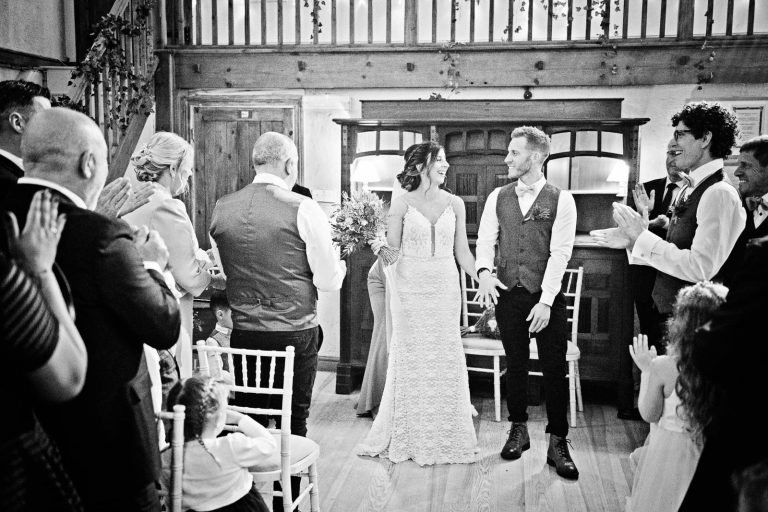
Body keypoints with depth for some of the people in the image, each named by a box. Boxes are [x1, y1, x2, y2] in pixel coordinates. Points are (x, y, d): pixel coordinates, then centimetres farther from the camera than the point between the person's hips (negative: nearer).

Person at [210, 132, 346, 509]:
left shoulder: (221, 209, 1)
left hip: (243, 333, 4)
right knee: (294, 422, 10)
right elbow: (329, 282, -9)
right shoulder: (303, 209, -12)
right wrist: (339, 265, 11)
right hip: (295, 333, -4)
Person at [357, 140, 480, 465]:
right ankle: (408, 437, 18)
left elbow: (462, 253, 9)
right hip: (410, 288, -2)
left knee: (446, 358, 4)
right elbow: (392, 251, 2)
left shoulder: (455, 204, 6)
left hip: (445, 289, 2)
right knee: (410, 359, 4)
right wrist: (380, 249, -19)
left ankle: (446, 436, 18)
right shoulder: (401, 205, -1)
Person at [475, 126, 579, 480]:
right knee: (515, 365, 12)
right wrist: (484, 271, -15)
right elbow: (485, 239, 7)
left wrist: (545, 301, -16)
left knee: (554, 370, 1)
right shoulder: (498, 197, 8)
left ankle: (557, 444, 11)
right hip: (508, 294, 3)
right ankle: (518, 430, 27)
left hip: (547, 297, -3)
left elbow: (560, 252, -10)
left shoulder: (560, 200, -4)